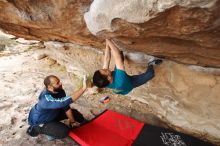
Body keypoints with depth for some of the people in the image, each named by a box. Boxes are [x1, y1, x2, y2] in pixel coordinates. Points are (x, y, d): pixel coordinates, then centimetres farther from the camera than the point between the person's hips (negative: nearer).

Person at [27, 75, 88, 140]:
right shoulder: (47, 99, -41)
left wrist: (72, 121, -6)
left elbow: (66, 107, -10)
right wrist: (83, 88, -56)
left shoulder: (59, 91, -18)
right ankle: (37, 128, -3)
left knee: (74, 112, -2)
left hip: (52, 114, 7)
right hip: (39, 121, -7)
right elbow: (65, 102, -53)